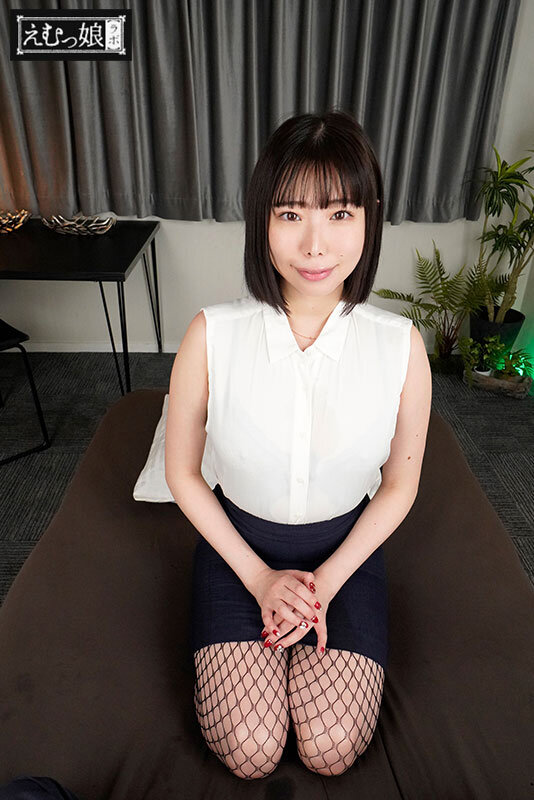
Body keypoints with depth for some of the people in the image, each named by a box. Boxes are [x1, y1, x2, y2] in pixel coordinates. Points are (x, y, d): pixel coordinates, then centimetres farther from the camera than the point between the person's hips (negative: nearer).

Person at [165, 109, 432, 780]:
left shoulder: (401, 345, -17)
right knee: (250, 754, -4)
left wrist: (326, 583, -10)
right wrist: (259, 577, -9)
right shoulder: (212, 335, -20)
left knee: (332, 751, -2)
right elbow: (183, 474, -7)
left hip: (346, 547, 1)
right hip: (239, 543, 0)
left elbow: (399, 486, -4)